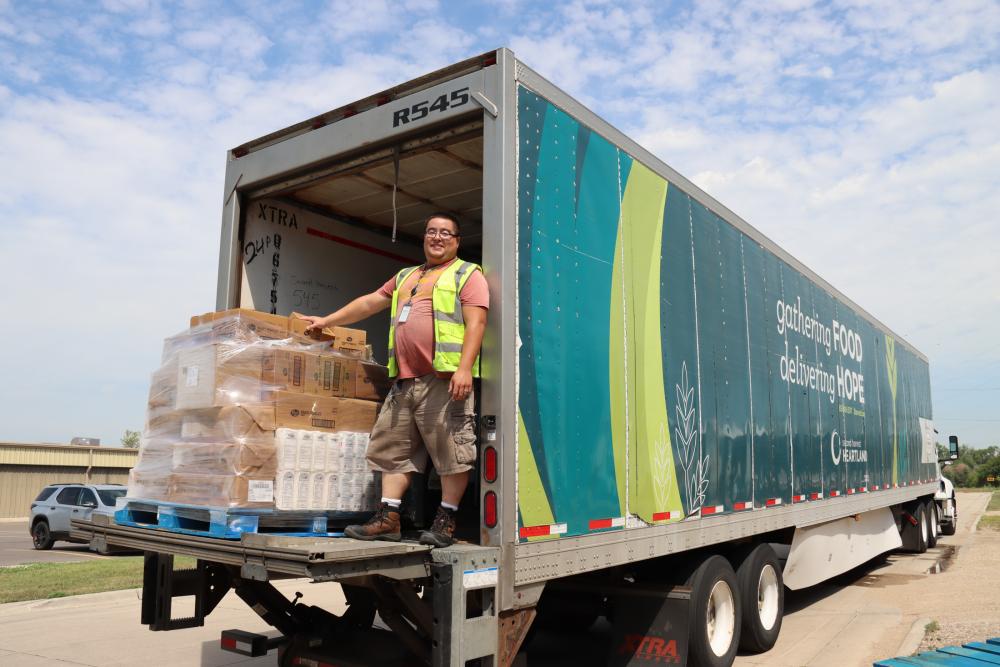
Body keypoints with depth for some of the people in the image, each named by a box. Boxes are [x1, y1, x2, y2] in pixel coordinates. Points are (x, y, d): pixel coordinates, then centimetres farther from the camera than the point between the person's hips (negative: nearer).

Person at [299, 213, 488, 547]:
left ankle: (445, 521, 3)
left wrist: (464, 369, -19)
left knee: (451, 450, -6)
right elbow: (369, 302, 32)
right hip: (404, 381, 7)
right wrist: (326, 321, 30)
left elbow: (475, 322, -7)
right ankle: (388, 519, 11)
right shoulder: (405, 277, 27)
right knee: (392, 448, 6)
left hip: (444, 378, -7)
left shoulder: (468, 274, 5)